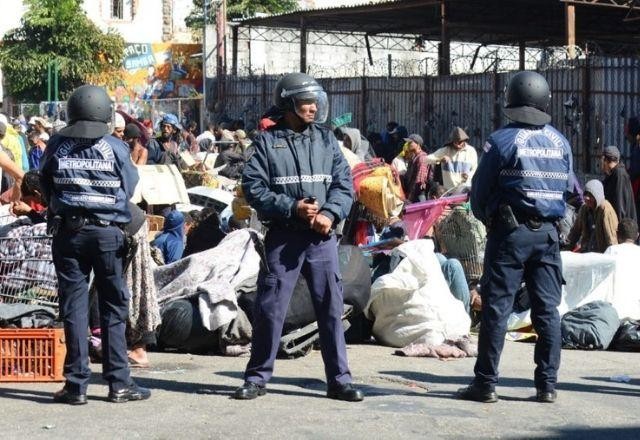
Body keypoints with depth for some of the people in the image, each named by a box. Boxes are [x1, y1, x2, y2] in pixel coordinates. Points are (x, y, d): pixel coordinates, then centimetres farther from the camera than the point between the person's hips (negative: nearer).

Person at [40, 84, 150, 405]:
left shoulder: (56, 147, -1)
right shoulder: (116, 148, -5)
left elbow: (45, 189, 8)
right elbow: (129, 188, 3)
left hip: (67, 232, 1)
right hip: (108, 233, -1)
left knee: (74, 307, 4)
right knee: (114, 308, 7)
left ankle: (77, 384, 4)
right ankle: (118, 383, 8)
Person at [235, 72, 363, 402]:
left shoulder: (326, 139, 11)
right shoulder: (267, 142, 1)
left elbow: (344, 183, 6)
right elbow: (253, 188, -5)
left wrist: (330, 214, -11)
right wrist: (292, 207, -15)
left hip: (322, 238, 3)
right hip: (283, 237, -3)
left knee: (332, 307, 4)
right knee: (270, 308, 1)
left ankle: (339, 379, 13)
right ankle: (257, 377, 14)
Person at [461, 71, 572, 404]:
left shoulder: (502, 140, -8)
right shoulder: (561, 142, 8)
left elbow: (480, 190, -3)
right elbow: (567, 189, 14)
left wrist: (486, 218, 15)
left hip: (511, 231, -4)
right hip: (548, 233, 5)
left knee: (496, 307, -1)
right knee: (547, 309, 7)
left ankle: (486, 383, 1)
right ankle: (547, 385, 8)